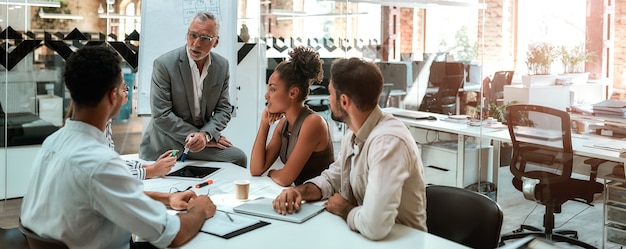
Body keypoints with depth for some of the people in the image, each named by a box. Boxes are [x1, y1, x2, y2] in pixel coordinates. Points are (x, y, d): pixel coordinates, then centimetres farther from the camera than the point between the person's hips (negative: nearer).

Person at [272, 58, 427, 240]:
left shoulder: (388, 141, -30)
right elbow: (332, 178, 15)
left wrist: (344, 210, -16)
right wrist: (301, 190, -6)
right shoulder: (353, 134, 1)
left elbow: (375, 226, -37)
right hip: (360, 234, 7)